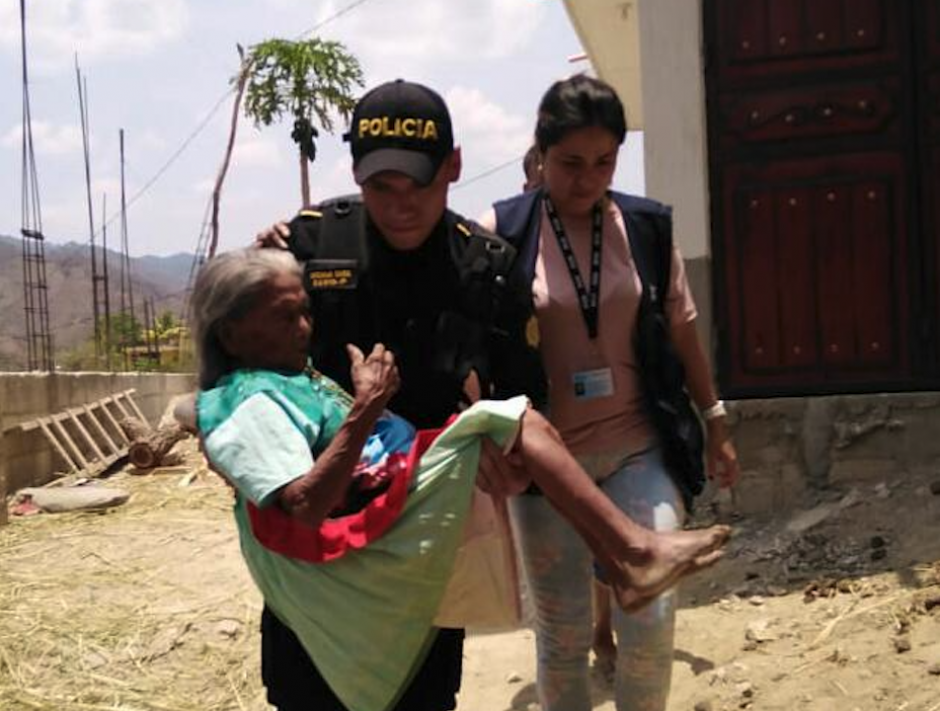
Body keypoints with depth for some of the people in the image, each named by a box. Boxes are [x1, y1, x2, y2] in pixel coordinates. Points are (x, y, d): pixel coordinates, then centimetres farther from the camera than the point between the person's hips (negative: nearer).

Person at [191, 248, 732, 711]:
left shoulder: (291, 377, 18)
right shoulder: (247, 405, -13)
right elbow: (307, 507, -26)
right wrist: (365, 409, -29)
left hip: (401, 503, 10)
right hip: (377, 541, -10)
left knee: (519, 423, 4)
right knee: (511, 420, -19)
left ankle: (617, 564, -2)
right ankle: (635, 550, -14)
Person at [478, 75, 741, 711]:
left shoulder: (646, 225, 1)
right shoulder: (503, 231, -8)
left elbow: (680, 329, 9)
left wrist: (715, 422, 13)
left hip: (638, 446, 2)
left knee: (652, 615, -6)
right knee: (562, 634, 8)